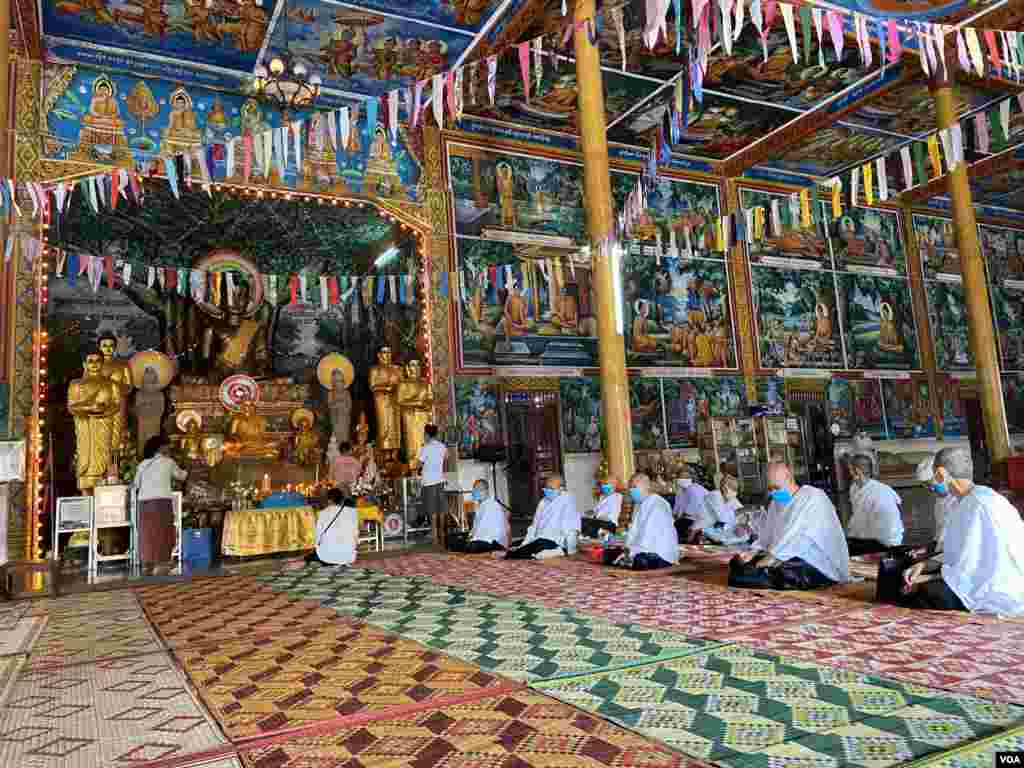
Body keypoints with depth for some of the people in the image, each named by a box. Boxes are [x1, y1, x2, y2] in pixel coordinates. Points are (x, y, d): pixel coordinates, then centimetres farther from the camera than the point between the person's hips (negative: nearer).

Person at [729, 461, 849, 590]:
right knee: (738, 562, -6)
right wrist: (753, 553, -1)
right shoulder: (777, 502, 14)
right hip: (792, 557, 7)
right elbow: (767, 531, 15)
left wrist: (773, 556, -25)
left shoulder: (814, 498, -13)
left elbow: (797, 533, -23)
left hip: (819, 564, -7)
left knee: (785, 573, -37)